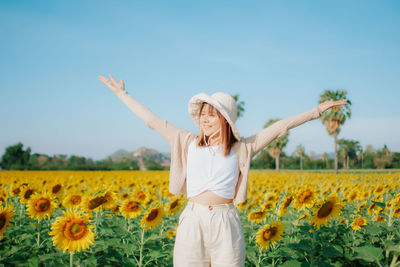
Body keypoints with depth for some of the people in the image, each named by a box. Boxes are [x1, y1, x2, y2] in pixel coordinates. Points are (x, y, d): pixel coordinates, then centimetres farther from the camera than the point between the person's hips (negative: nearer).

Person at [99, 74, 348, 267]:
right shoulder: (188, 143, 9)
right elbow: (152, 119, 13)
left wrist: (318, 110, 4)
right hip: (192, 223, 1)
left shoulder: (242, 149, 6)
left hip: (226, 226, -1)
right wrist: (122, 93, 18)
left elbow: (280, 126, 5)